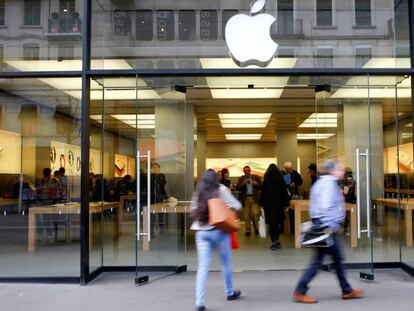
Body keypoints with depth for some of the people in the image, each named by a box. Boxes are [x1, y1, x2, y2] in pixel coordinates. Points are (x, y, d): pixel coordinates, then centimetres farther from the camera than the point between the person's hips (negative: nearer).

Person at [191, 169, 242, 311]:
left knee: (203, 267, 0)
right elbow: (237, 206, 0)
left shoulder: (197, 193, 7)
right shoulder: (221, 190, -2)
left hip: (201, 232, 3)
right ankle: (230, 292, 34)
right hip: (219, 230, -2)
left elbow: (193, 211, 12)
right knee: (226, 263, 17)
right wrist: (226, 208, 18)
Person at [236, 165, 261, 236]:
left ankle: (256, 229, 12)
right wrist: (243, 183, -15)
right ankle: (248, 230, 9)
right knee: (247, 215, 1)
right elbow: (238, 188, 0)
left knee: (254, 214, -8)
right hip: (246, 198, 1)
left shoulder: (256, 177, 8)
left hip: (254, 198, -1)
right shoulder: (241, 179, 8)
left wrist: (256, 184, -13)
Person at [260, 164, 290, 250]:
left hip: (268, 204, -1)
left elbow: (262, 193, -2)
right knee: (277, 223, 15)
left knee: (271, 223, 2)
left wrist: (262, 204, 5)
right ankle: (277, 241, 18)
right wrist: (286, 204, 2)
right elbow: (284, 192, -3)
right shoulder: (280, 180, -3)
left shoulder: (266, 180, -4)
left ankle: (274, 242, -2)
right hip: (278, 204, 1)